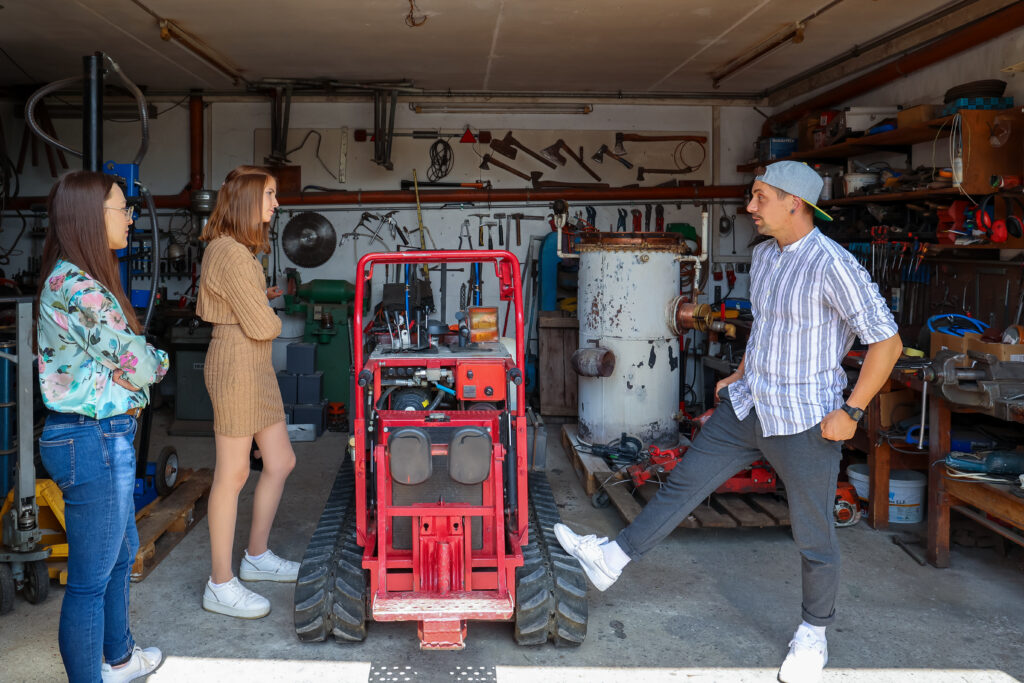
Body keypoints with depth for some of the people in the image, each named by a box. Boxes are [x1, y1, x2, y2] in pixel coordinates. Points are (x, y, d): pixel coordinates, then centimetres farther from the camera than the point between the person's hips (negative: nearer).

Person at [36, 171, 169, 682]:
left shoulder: (72, 279, 12)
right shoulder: (80, 289, -21)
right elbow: (139, 363, -19)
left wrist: (141, 361, -4)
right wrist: (157, 360, 2)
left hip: (106, 435, 11)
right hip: (94, 441, -11)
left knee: (121, 553, 25)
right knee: (90, 578, 2)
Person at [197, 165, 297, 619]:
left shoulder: (233, 250, 15)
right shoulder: (230, 253, -18)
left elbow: (206, 308, 23)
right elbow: (262, 325, -19)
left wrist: (260, 298, 11)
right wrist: (271, 313, 4)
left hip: (255, 367, 10)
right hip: (236, 363, -10)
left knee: (281, 462, 15)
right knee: (233, 474, -2)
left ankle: (257, 556, 30)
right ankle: (220, 586, 10)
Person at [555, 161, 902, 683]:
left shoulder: (832, 265, -20)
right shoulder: (763, 256, 6)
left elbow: (886, 340, -18)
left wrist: (851, 411, -17)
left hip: (804, 421, -7)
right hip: (748, 406, 7)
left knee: (813, 536, 9)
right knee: (684, 483, 10)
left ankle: (813, 633, 29)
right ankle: (612, 559, 19)